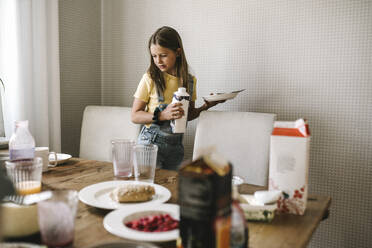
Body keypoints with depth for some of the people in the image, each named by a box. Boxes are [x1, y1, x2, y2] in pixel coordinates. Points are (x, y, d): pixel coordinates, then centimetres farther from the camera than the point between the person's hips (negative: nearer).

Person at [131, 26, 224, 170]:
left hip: (176, 146, 4)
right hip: (151, 142, -3)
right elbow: (135, 116, -8)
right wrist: (162, 115, -22)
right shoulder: (150, 79, -9)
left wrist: (205, 106, -4)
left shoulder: (190, 81, 3)